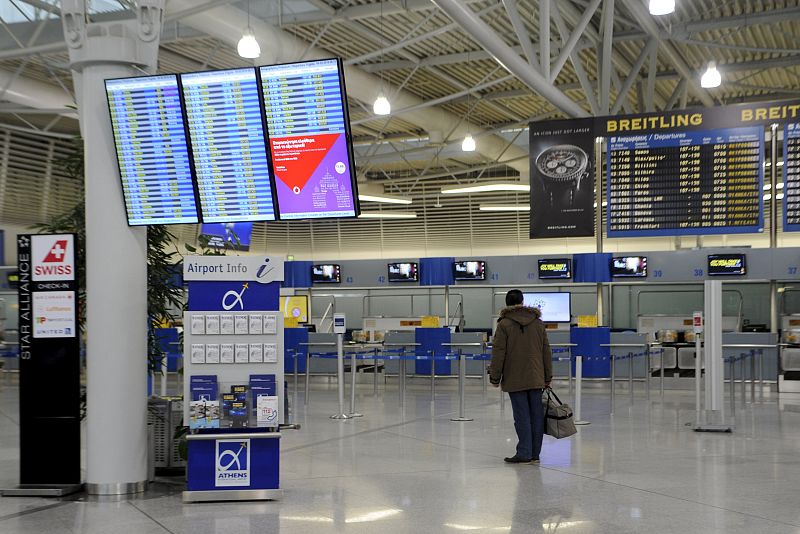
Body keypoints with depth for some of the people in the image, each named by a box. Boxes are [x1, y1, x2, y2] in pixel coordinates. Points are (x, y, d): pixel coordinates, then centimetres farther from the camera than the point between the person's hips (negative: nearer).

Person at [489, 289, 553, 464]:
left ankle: (524, 453, -2)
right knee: (536, 415, 7)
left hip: (515, 380, -4)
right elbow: (546, 351, 12)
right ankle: (534, 453, 12)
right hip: (536, 378, 4)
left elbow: (498, 353, -7)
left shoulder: (504, 324, -4)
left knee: (522, 416, -3)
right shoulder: (538, 323, 10)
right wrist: (547, 377, 18)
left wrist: (495, 377, 1)